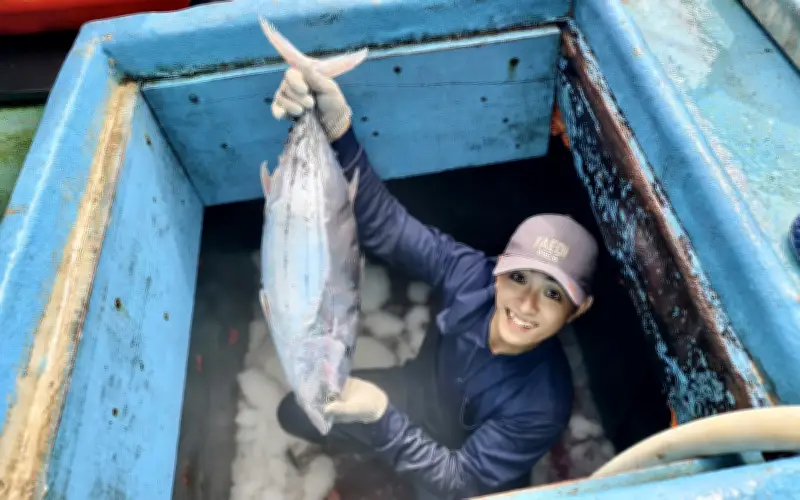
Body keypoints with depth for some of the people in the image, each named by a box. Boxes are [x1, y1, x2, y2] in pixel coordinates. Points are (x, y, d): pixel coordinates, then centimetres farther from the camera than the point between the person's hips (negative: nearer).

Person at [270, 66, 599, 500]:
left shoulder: (543, 403, -38)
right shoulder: (470, 276, -33)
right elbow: (386, 225, -38)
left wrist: (382, 420, -48)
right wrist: (335, 129, -54)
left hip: (469, 461, -1)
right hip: (421, 395, 2)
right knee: (295, 412, 2)